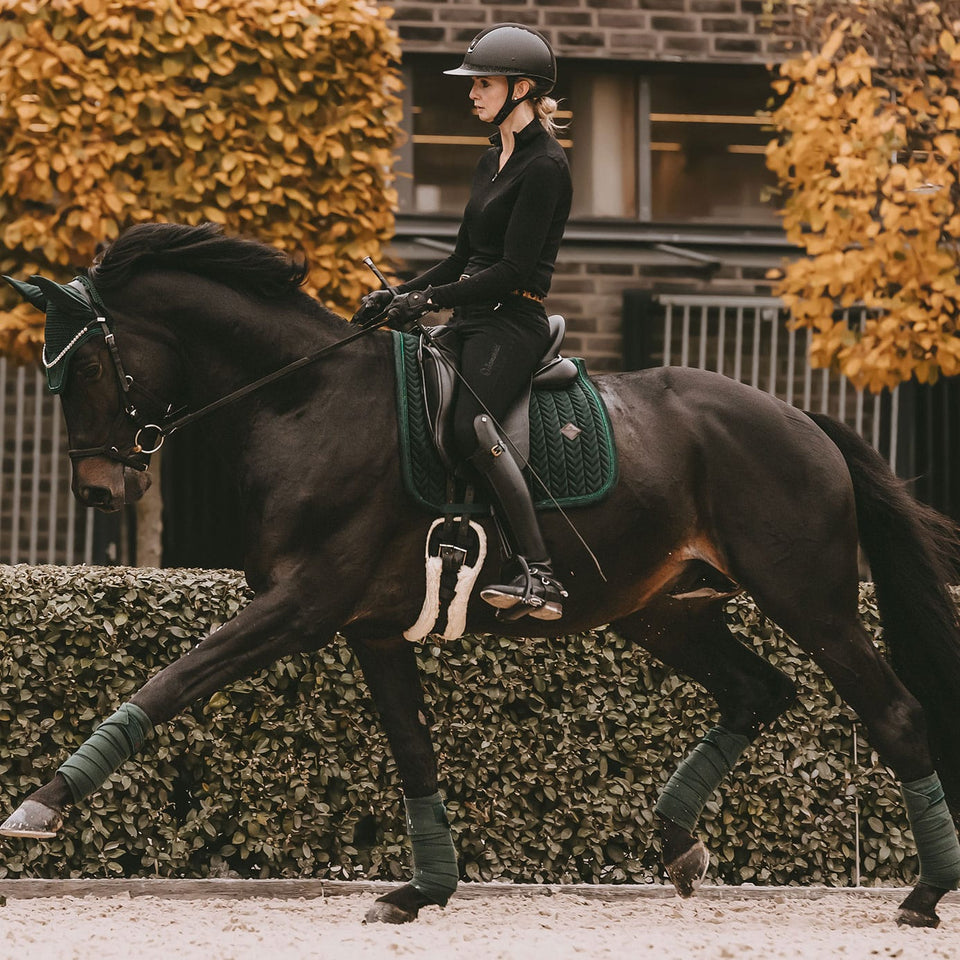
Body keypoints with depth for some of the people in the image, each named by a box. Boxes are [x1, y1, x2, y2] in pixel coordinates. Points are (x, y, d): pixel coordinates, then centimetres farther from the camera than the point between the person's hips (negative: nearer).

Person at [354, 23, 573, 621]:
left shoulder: (545, 167, -10)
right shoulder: (493, 162, 19)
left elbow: (515, 268, -16)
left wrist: (432, 300, -18)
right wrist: (397, 296, 14)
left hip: (512, 322, -10)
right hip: (473, 322, 10)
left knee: (471, 426, -32)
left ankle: (539, 577, -38)